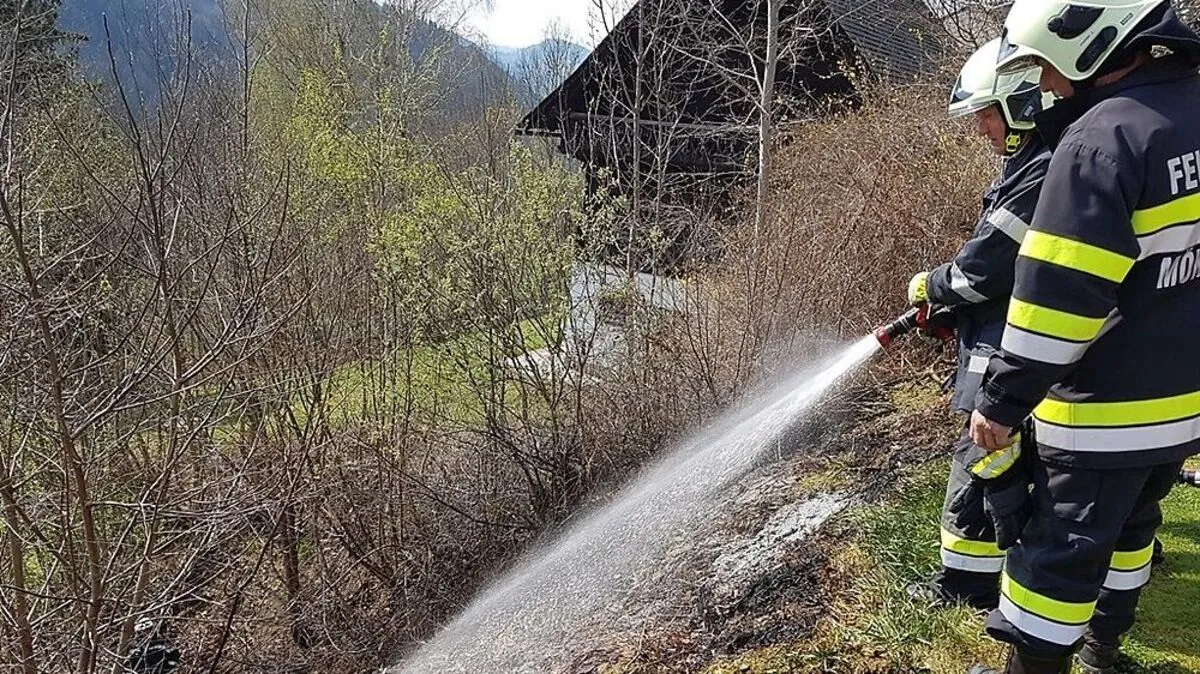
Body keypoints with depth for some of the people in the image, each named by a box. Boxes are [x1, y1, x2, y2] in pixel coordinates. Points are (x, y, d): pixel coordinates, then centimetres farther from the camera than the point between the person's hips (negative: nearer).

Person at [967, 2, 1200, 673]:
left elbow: (1060, 295, -24)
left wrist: (1002, 402, -17)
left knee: (1061, 550, 4)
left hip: (1108, 406, -9)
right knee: (1130, 523, 25)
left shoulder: (1102, 139, -22)